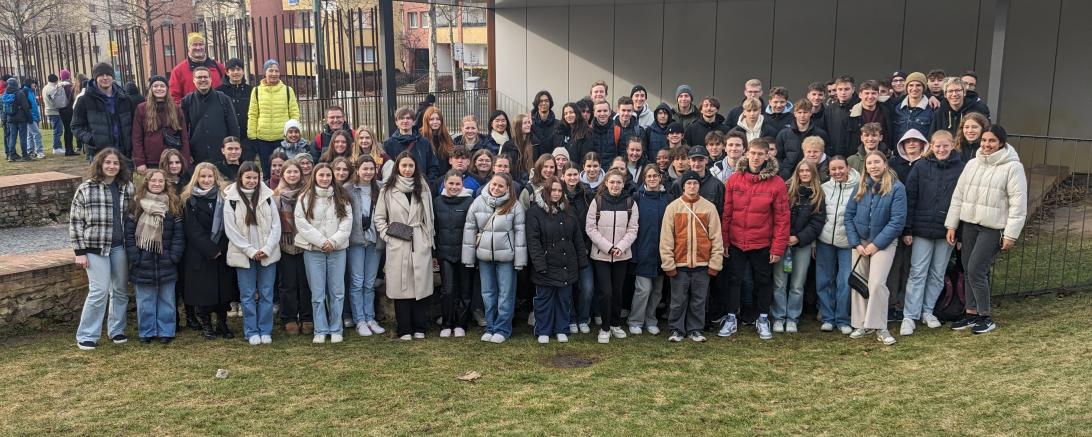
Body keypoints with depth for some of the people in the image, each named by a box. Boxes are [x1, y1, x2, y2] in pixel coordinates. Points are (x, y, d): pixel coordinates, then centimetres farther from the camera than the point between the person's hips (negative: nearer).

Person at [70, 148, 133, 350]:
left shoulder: (127, 187, 4)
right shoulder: (86, 188, -7)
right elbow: (75, 221, -5)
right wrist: (80, 252, -8)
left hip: (120, 246, 4)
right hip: (95, 247, -4)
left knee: (120, 290, 11)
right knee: (99, 291, -7)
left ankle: (116, 330, 26)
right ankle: (86, 335, 7)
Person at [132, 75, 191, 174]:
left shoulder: (176, 109, 9)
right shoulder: (141, 109, 5)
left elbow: (184, 137, 7)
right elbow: (137, 138, 3)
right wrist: (139, 162, -5)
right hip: (151, 163, -1)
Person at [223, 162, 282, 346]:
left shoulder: (267, 196, 2)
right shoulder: (231, 200, -3)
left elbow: (276, 225, 1)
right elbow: (231, 230, -6)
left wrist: (267, 248, -10)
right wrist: (250, 251, -11)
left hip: (267, 253, 1)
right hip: (244, 254, -1)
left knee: (266, 294, 6)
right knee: (248, 295, 5)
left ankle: (265, 331, 15)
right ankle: (252, 332, 14)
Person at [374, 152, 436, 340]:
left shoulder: (423, 187, 10)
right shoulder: (388, 189, 5)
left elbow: (429, 216, 11)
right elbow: (379, 217, 8)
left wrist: (430, 240, 6)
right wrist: (387, 235, -4)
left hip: (420, 244, 1)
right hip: (397, 245, -1)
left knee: (421, 285, 1)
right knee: (401, 286, 0)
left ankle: (419, 328, 11)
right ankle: (404, 330, 7)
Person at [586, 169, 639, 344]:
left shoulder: (630, 203, 3)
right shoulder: (597, 202, -3)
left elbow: (632, 229, 1)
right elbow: (590, 228, -6)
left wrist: (620, 247, -13)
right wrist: (608, 247, -13)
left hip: (622, 255, 2)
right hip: (600, 255, -2)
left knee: (617, 291, 10)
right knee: (605, 292, -5)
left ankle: (616, 324, 26)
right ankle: (605, 328, 8)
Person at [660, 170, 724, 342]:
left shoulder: (709, 207, 3)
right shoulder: (673, 207, 0)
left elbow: (716, 237, 2)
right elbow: (666, 237, -2)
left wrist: (715, 262, -3)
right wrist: (668, 263, -7)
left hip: (702, 263, 1)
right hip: (679, 263, -1)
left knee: (699, 300, 9)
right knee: (678, 300, 6)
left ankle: (695, 329, 22)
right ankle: (676, 329, 19)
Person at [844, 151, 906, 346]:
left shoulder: (896, 187, -10)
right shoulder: (861, 187, 3)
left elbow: (897, 220, -14)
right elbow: (849, 215, 4)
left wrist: (876, 244, -14)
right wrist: (856, 243, -5)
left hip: (884, 242, -4)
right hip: (860, 241, 4)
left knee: (877, 283, -15)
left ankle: (880, 328, -5)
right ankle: (862, 324, 17)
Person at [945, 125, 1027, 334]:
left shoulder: (1012, 167, -8)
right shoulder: (972, 164, 9)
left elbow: (1018, 204, -10)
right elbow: (958, 195, 12)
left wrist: (1011, 234, -13)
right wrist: (951, 225, 8)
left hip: (993, 228, -6)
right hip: (969, 224, 6)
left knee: (976, 270, -9)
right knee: (968, 270, 10)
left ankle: (986, 317, 8)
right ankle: (971, 313, 22)